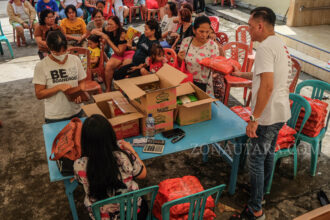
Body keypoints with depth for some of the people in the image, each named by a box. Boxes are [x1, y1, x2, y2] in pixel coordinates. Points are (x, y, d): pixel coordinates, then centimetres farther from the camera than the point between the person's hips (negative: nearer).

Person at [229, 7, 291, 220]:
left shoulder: (265, 47, -20)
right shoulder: (280, 43, 11)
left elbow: (267, 86, -29)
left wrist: (254, 118, -26)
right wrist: (243, 74, 24)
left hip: (269, 115, -10)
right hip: (281, 112, 10)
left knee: (257, 159, 1)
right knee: (268, 153, 21)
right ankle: (261, 193, 40)